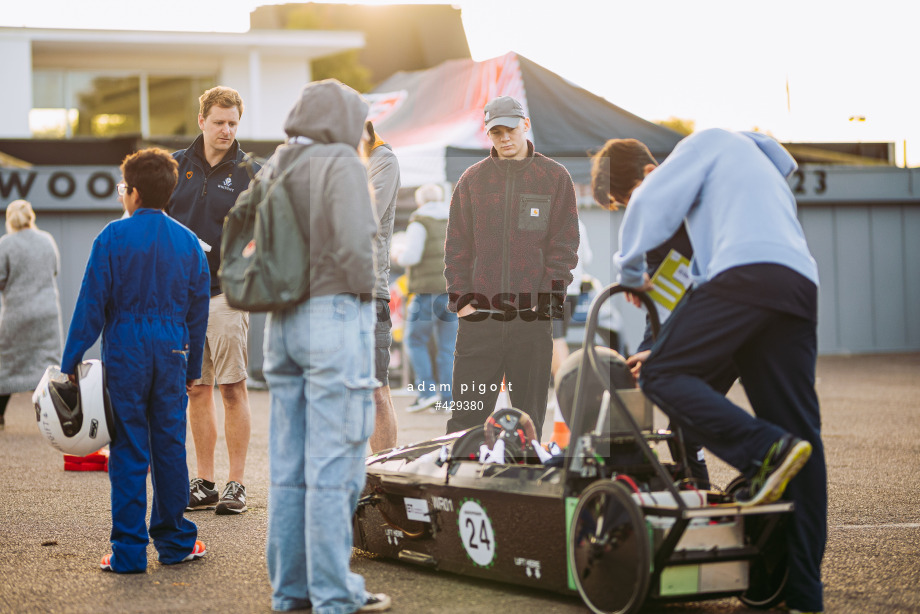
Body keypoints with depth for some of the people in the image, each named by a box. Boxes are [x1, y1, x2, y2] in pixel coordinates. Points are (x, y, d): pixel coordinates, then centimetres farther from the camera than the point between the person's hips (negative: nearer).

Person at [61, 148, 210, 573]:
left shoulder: (113, 238, -5)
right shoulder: (188, 241, 8)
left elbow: (91, 303, -6)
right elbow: (198, 309, 11)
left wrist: (71, 361, -2)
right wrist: (193, 367, 19)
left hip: (125, 352, -3)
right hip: (172, 351, 3)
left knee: (128, 451, 0)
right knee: (169, 445, 11)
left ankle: (129, 551, 1)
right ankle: (175, 541, 18)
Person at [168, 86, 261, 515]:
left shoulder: (250, 173, 1)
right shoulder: (177, 166, 10)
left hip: (226, 290, -3)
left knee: (232, 388, -4)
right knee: (196, 389, 7)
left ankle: (236, 484, 1)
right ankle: (204, 483, 14)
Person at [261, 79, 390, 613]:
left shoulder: (274, 168, 12)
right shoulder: (341, 162, -9)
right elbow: (354, 243, -20)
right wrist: (363, 293, -5)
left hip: (283, 322, 8)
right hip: (334, 314, -7)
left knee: (288, 464, 12)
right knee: (334, 464, -4)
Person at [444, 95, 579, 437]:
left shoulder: (555, 177, 5)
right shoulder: (472, 179, 10)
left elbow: (564, 245, 2)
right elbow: (457, 245, 10)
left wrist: (549, 300, -8)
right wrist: (460, 299, -1)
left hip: (533, 319, -1)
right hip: (478, 317, 1)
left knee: (529, 417, 5)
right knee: (466, 414, -1)